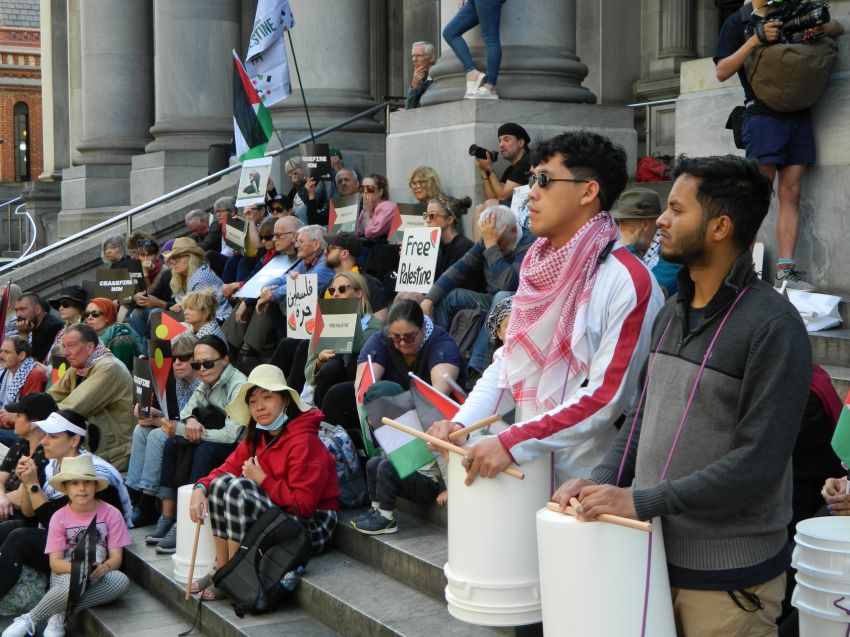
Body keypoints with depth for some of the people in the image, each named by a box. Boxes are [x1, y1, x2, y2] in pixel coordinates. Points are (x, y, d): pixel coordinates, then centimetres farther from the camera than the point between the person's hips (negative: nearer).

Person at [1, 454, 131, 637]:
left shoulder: (111, 514, -2)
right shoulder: (59, 517, -1)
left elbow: (116, 557, -5)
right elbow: (55, 562, -6)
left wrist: (104, 567, -28)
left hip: (99, 574, 2)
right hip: (66, 573, -2)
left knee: (122, 580, -33)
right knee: (73, 584, -38)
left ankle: (60, 615, -24)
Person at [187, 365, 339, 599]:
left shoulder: (303, 442, -19)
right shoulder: (257, 436, 8)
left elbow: (304, 504, -23)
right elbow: (228, 468, 6)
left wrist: (262, 480, -17)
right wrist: (200, 488, -14)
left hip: (313, 526, -8)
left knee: (239, 489, -25)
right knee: (222, 483, -7)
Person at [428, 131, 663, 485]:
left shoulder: (628, 281, -16)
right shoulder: (538, 267, 9)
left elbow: (606, 397, -20)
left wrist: (512, 443, -23)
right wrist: (461, 422, -3)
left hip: (586, 483, -6)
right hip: (526, 470, 6)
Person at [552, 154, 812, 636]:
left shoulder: (773, 326, -16)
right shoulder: (673, 314, 10)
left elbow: (759, 462, -22)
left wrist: (642, 501, -23)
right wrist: (603, 481, -1)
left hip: (729, 577, -7)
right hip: (655, 554, 7)